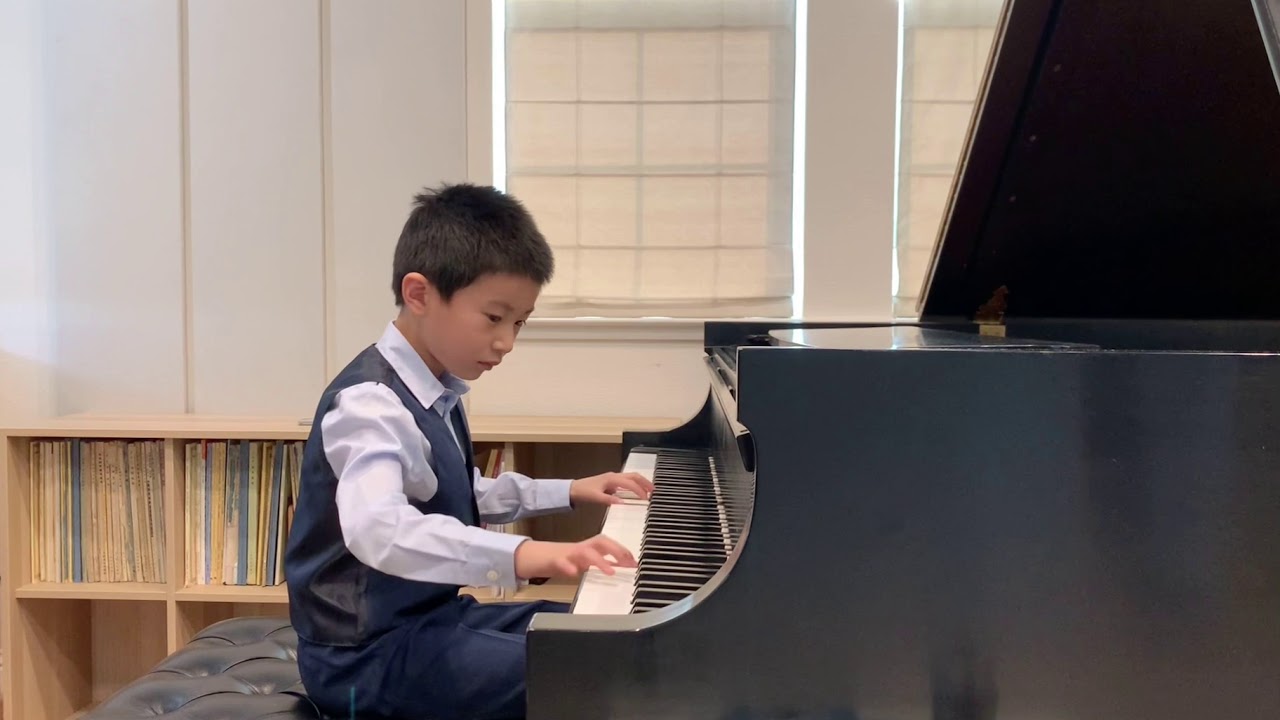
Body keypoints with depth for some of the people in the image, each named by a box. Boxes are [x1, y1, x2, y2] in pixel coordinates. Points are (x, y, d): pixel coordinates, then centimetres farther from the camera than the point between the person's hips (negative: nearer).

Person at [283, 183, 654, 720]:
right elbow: (377, 530, -43)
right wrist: (518, 555, -53)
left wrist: (568, 492, 25)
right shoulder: (372, 403, -23)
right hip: (371, 652, -10)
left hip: (430, 616, 10)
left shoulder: (435, 391, 7)